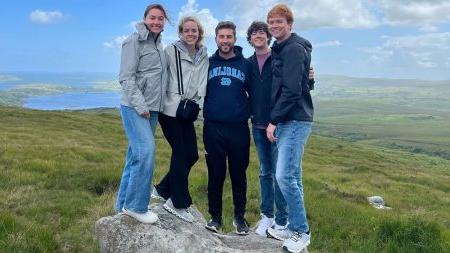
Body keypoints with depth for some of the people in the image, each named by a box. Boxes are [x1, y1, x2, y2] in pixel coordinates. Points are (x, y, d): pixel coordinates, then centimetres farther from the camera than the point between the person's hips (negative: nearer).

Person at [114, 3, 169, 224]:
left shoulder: (159, 44, 16)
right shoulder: (134, 41, -7)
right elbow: (126, 78, -13)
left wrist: (152, 106, 15)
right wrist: (141, 106, -17)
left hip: (152, 110, 8)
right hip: (134, 108, -8)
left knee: (136, 157, 9)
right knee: (146, 151, -18)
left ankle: (124, 205, 19)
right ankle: (136, 206, -6)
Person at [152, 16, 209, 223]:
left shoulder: (204, 56, 11)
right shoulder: (171, 51, -4)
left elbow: (202, 83, 9)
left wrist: (195, 102, -2)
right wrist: (167, 100, -7)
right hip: (170, 110, -6)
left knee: (191, 155, 4)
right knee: (180, 153, -7)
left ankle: (162, 190, 22)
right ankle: (179, 203, 5)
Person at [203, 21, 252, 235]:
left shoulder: (245, 65, 6)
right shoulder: (207, 63, 8)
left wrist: (249, 112, 1)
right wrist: (204, 111, 5)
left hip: (239, 128, 0)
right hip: (213, 128, 0)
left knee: (238, 174, 7)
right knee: (215, 175, 6)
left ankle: (240, 216, 21)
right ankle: (215, 216, 20)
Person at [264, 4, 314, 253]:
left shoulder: (294, 48, -10)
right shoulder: (280, 50, 19)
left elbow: (292, 90, -19)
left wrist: (273, 120, -16)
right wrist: (275, 120, 14)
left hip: (295, 121, -9)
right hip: (286, 121, 10)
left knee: (284, 175, -12)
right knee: (292, 176, 12)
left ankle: (301, 232, 2)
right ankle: (293, 227, 22)